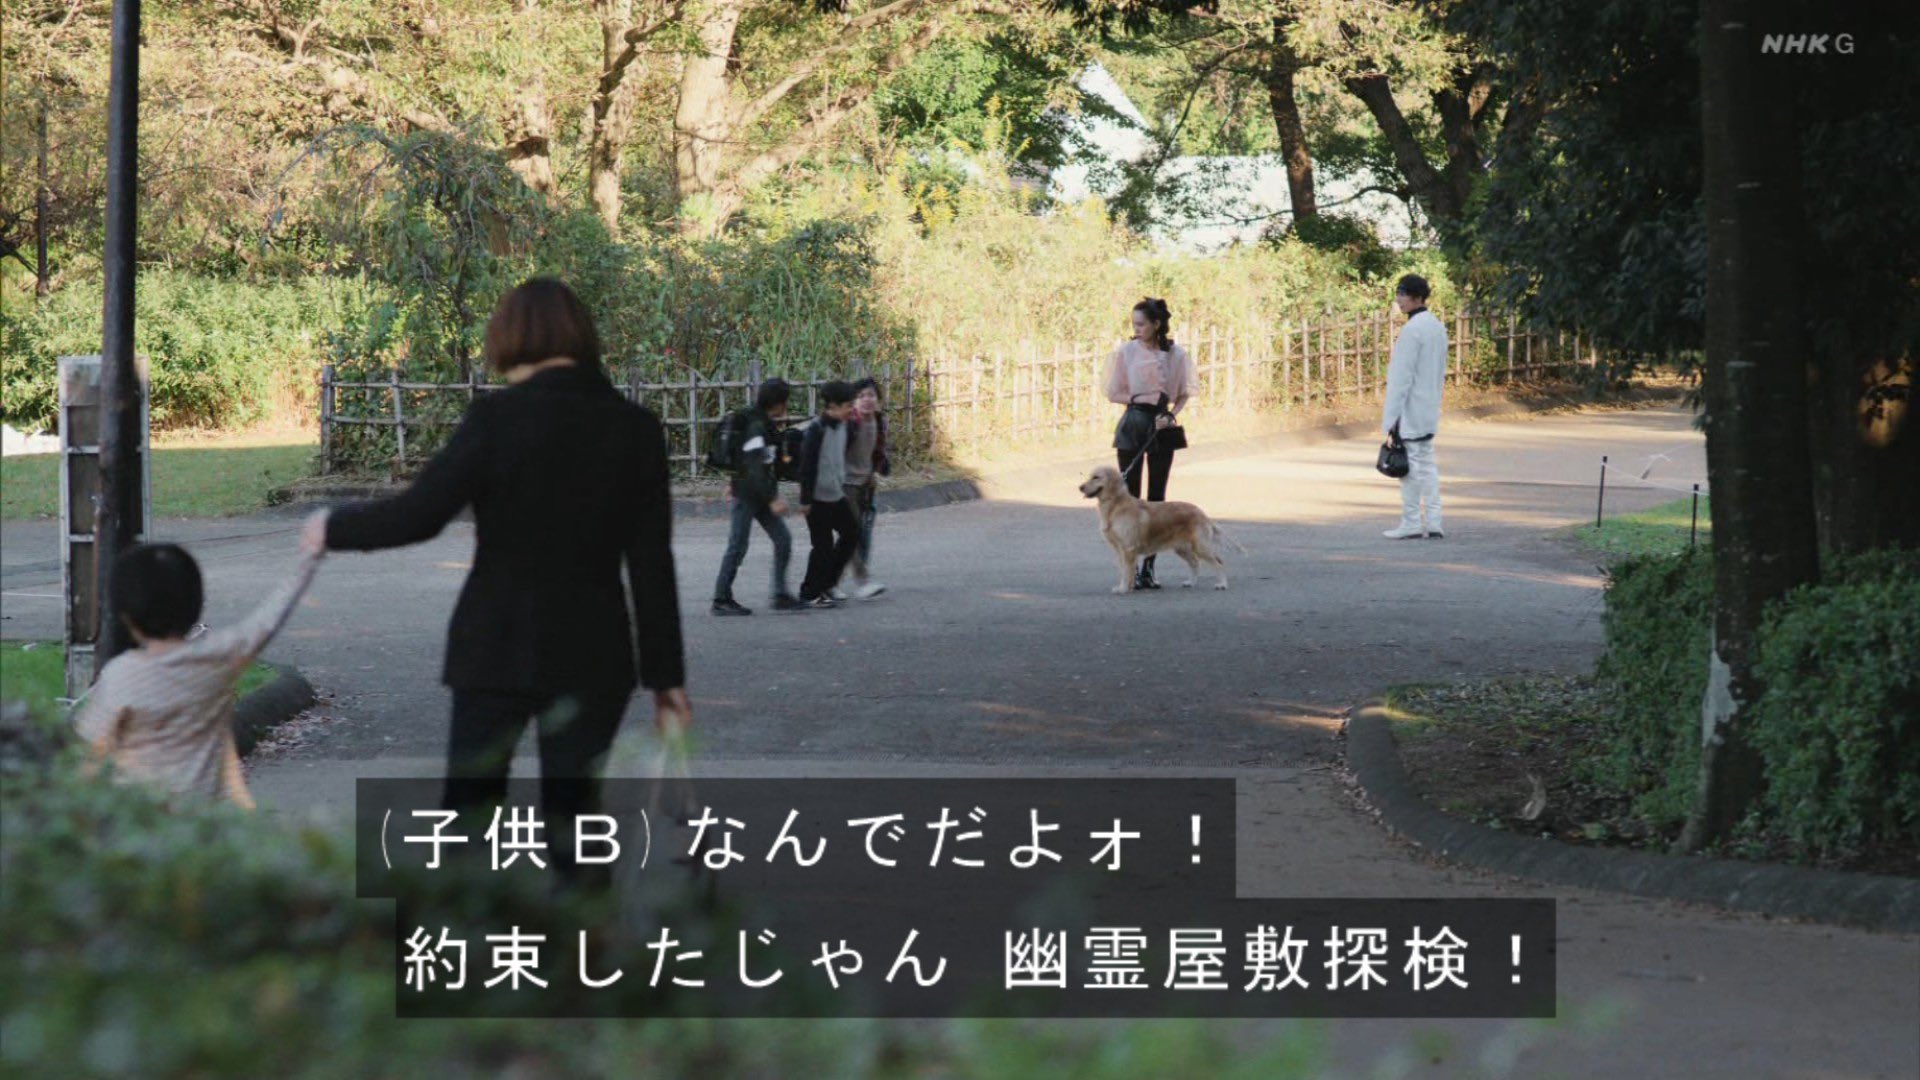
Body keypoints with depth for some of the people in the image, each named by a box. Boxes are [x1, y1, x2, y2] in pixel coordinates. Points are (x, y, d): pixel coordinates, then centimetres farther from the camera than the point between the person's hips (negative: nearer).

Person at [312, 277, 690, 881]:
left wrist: (334, 530, 6)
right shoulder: (634, 429, 0)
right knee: (572, 816, 8)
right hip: (593, 653, 2)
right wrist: (666, 678, 6)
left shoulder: (498, 418, -10)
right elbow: (652, 565, 1)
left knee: (469, 809, 8)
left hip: (498, 647, -2)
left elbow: (416, 516, -12)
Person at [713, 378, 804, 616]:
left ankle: (781, 595, 6)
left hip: (762, 495, 9)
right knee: (738, 545, -3)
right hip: (748, 495, -9)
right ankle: (721, 599, 5)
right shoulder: (757, 427, -20)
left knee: (783, 540, 3)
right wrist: (772, 499, -26)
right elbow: (755, 468, -26)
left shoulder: (767, 424, 10)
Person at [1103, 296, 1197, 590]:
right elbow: (1114, 393, 1)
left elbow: (1183, 393, 8)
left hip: (1163, 428, 1)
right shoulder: (1126, 352, -2)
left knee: (1157, 497, 4)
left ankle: (1148, 566, 10)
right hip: (1133, 426, -1)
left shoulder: (1176, 355, -1)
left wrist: (1171, 413, -10)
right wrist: (1143, 399, -11)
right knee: (1130, 496, -3)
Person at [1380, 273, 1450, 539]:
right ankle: (1433, 522, 9)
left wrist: (1391, 416, -16)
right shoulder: (1437, 327, 11)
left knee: (1410, 466, -4)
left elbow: (1402, 377, -18)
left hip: (1410, 409, -9)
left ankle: (1411, 523, -1)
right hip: (1429, 411, 9)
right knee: (1427, 464, 11)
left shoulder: (1412, 330, -17)